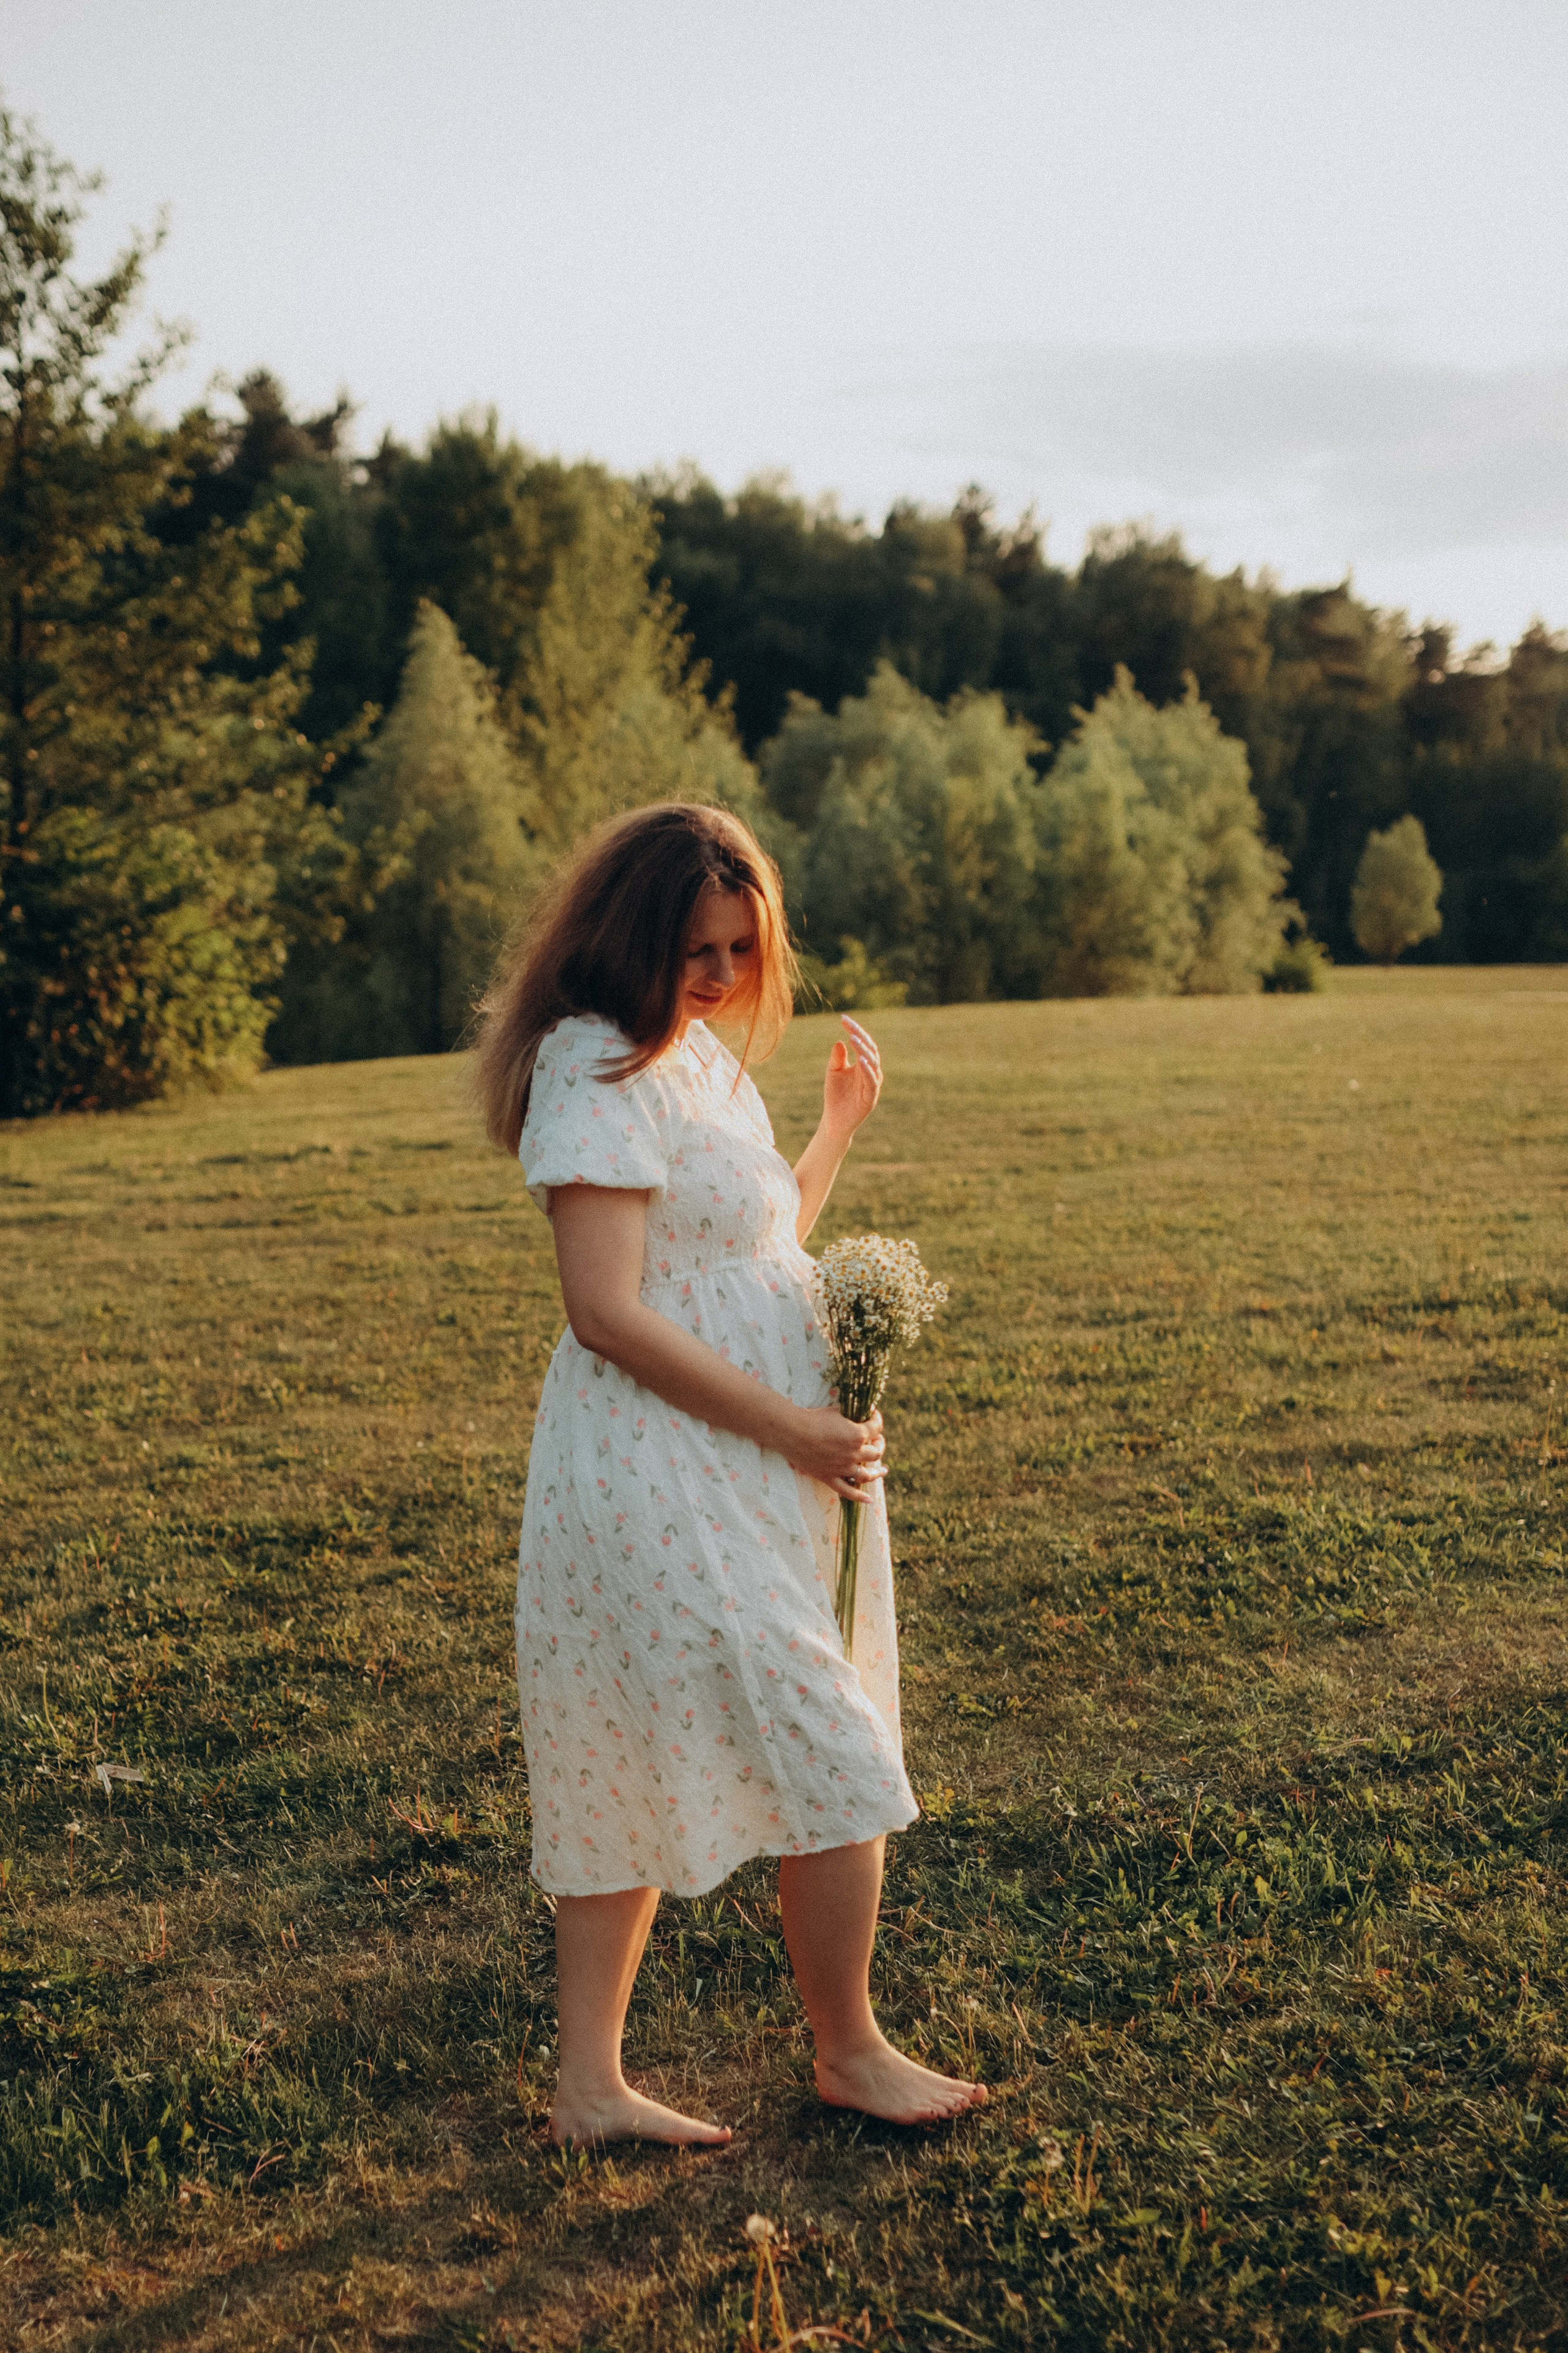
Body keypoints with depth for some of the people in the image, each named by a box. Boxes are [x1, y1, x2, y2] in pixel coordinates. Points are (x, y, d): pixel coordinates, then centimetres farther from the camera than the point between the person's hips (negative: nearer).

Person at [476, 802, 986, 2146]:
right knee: (832, 1766, 1)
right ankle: (851, 2053, 22)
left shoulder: (700, 1052, 13)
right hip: (668, 1476, -9)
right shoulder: (600, 1067, -16)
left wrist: (838, 1132, 16)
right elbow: (607, 1310, -22)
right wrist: (795, 1429, -19)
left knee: (636, 1776, 14)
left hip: (730, 1475, 9)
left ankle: (591, 2084, 24)